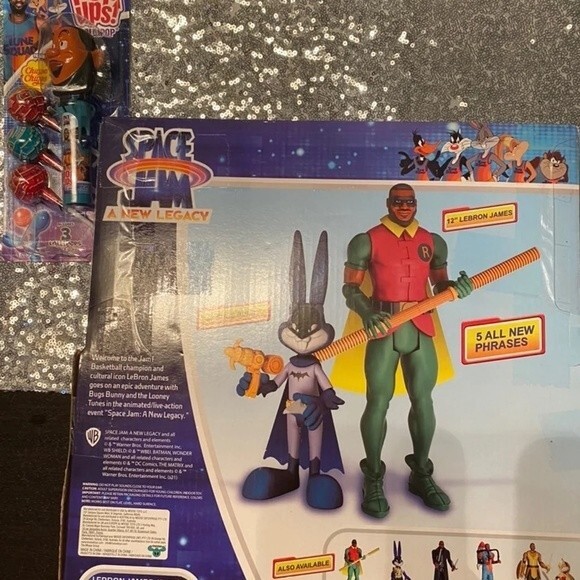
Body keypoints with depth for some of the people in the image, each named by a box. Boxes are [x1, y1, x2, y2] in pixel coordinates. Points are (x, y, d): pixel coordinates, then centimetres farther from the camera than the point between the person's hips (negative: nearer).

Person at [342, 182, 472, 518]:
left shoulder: (433, 242, 11)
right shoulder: (367, 241, -1)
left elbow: (440, 285, 17)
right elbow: (350, 287, -2)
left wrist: (456, 287, -7)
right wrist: (366, 313, -20)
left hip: (421, 331, 4)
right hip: (383, 330, -4)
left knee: (423, 400, 9)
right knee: (378, 402, 1)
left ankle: (421, 475, 25)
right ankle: (374, 478, 16)